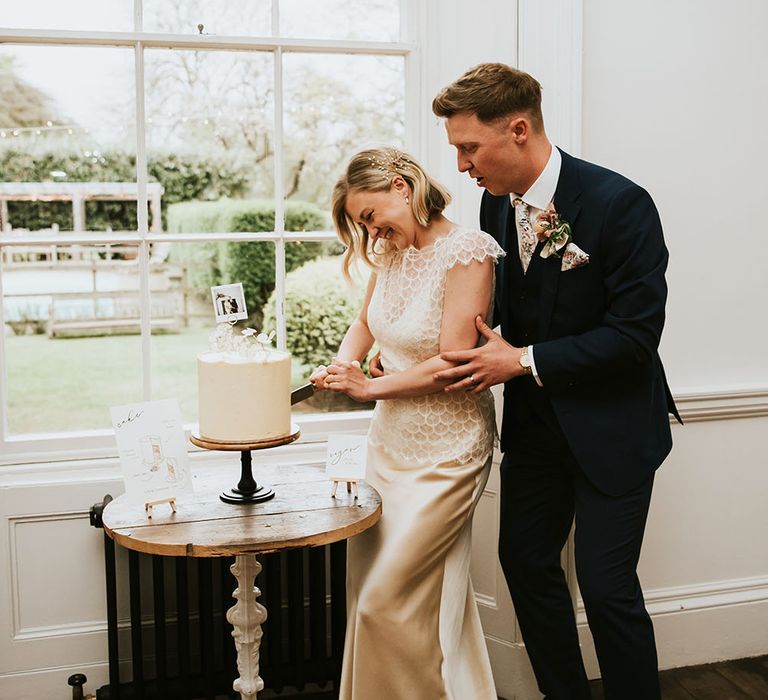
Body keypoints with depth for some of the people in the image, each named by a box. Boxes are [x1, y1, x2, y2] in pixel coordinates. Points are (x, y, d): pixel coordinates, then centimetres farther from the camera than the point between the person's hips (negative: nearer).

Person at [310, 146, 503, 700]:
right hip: (390, 440, 8)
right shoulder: (390, 253, 5)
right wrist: (342, 369, -1)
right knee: (369, 587, 13)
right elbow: (364, 326, 20)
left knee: (388, 598, -4)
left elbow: (452, 364, -20)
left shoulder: (466, 251, -17)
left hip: (445, 452, -7)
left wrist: (370, 387, -12)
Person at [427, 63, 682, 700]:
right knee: (525, 562, 14)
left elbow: (636, 333, -22)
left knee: (607, 587, -2)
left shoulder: (619, 204, -21)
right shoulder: (497, 202, 0)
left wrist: (524, 360, -20)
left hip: (609, 427, -7)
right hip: (534, 421, 7)